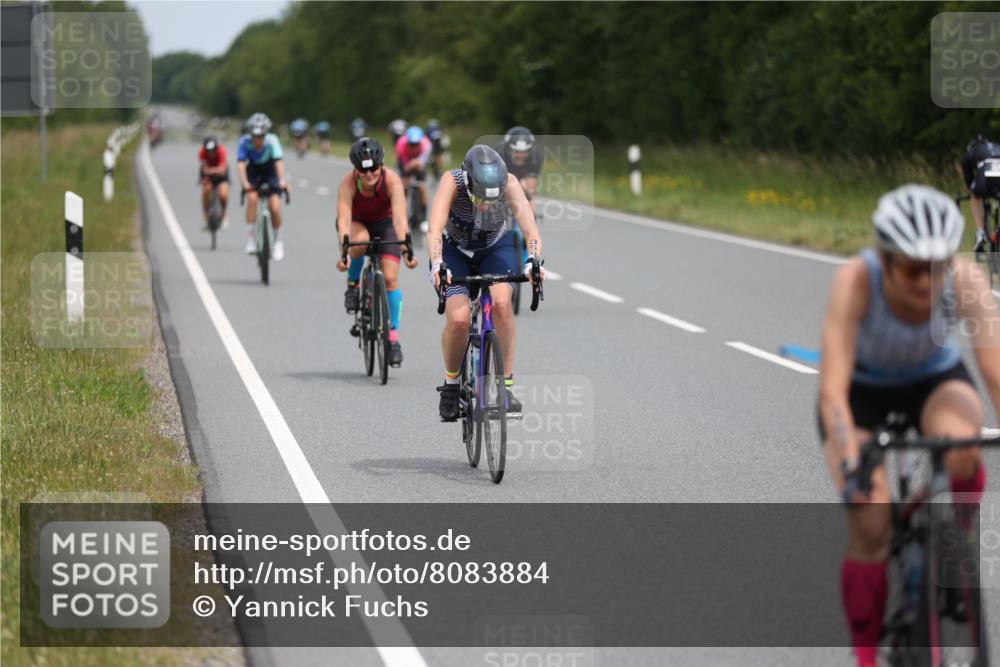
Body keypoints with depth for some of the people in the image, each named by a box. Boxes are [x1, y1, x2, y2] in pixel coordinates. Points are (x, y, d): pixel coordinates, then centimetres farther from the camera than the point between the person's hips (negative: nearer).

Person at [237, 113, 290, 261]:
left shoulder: (272, 141, -28)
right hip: (253, 172, 1)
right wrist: (244, 183, -48)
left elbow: (279, 161, -40)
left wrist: (282, 180, -55)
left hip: (270, 172, -1)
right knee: (252, 197, -28)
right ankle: (251, 238, -18)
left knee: (275, 207, -15)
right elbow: (241, 163, -33)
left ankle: (278, 241, 8)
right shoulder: (245, 142, -25)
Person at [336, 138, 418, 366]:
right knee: (360, 240, -37)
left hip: (384, 223, 1)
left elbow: (399, 217, -41)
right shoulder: (348, 183, -33)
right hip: (356, 222, -1)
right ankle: (353, 285, -9)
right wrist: (343, 253, -55)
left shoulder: (392, 180, -32)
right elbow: (344, 220, -41)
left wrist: (406, 250, -55)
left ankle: (393, 338, -4)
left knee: (391, 278, -13)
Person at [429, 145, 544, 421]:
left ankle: (506, 385, -18)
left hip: (496, 248, 1)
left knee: (501, 302, -30)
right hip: (454, 251, -1)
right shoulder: (452, 181, -32)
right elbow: (435, 229, -43)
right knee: (459, 319, -24)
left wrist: (533, 260, -58)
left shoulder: (509, 183, -29)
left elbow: (529, 224, -40)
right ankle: (451, 384, 4)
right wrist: (437, 265, -61)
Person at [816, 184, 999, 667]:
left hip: (935, 381, 1)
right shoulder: (856, 281, -33)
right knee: (870, 525, -19)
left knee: (959, 448, -34)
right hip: (862, 391, -1)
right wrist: (852, 465, -50)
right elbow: (833, 391, -37)